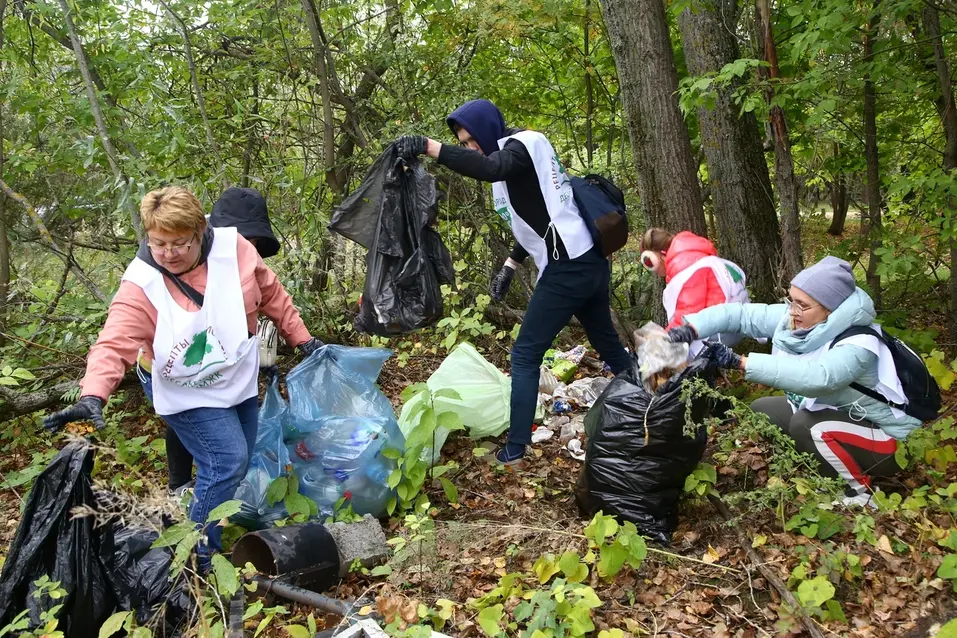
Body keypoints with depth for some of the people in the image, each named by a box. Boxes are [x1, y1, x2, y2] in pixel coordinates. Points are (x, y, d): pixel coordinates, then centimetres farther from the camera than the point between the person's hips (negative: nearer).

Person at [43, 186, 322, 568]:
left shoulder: (233, 248, -16)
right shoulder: (141, 285, -24)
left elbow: (272, 296, -3)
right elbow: (115, 344, -34)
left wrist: (303, 340, 3)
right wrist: (93, 397, -50)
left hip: (238, 377, 5)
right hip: (185, 390, -5)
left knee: (245, 460, 14)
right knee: (227, 461, -15)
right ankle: (201, 558, 3)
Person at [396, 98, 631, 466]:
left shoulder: (523, 144, -9)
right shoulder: (520, 152, 19)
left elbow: (491, 169, -34)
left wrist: (429, 146, -39)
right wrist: (510, 265, 21)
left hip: (567, 269, -10)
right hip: (590, 262, 10)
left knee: (525, 355, -2)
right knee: (608, 344, 23)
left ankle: (515, 450, 2)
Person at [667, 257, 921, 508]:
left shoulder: (858, 344, -32)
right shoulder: (793, 320, -10)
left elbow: (817, 377, -52)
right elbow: (739, 313, -11)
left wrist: (739, 362, -54)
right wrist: (690, 329, -29)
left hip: (888, 441, -8)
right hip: (833, 420, 9)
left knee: (807, 424, -31)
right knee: (760, 412, 2)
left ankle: (860, 496, -8)